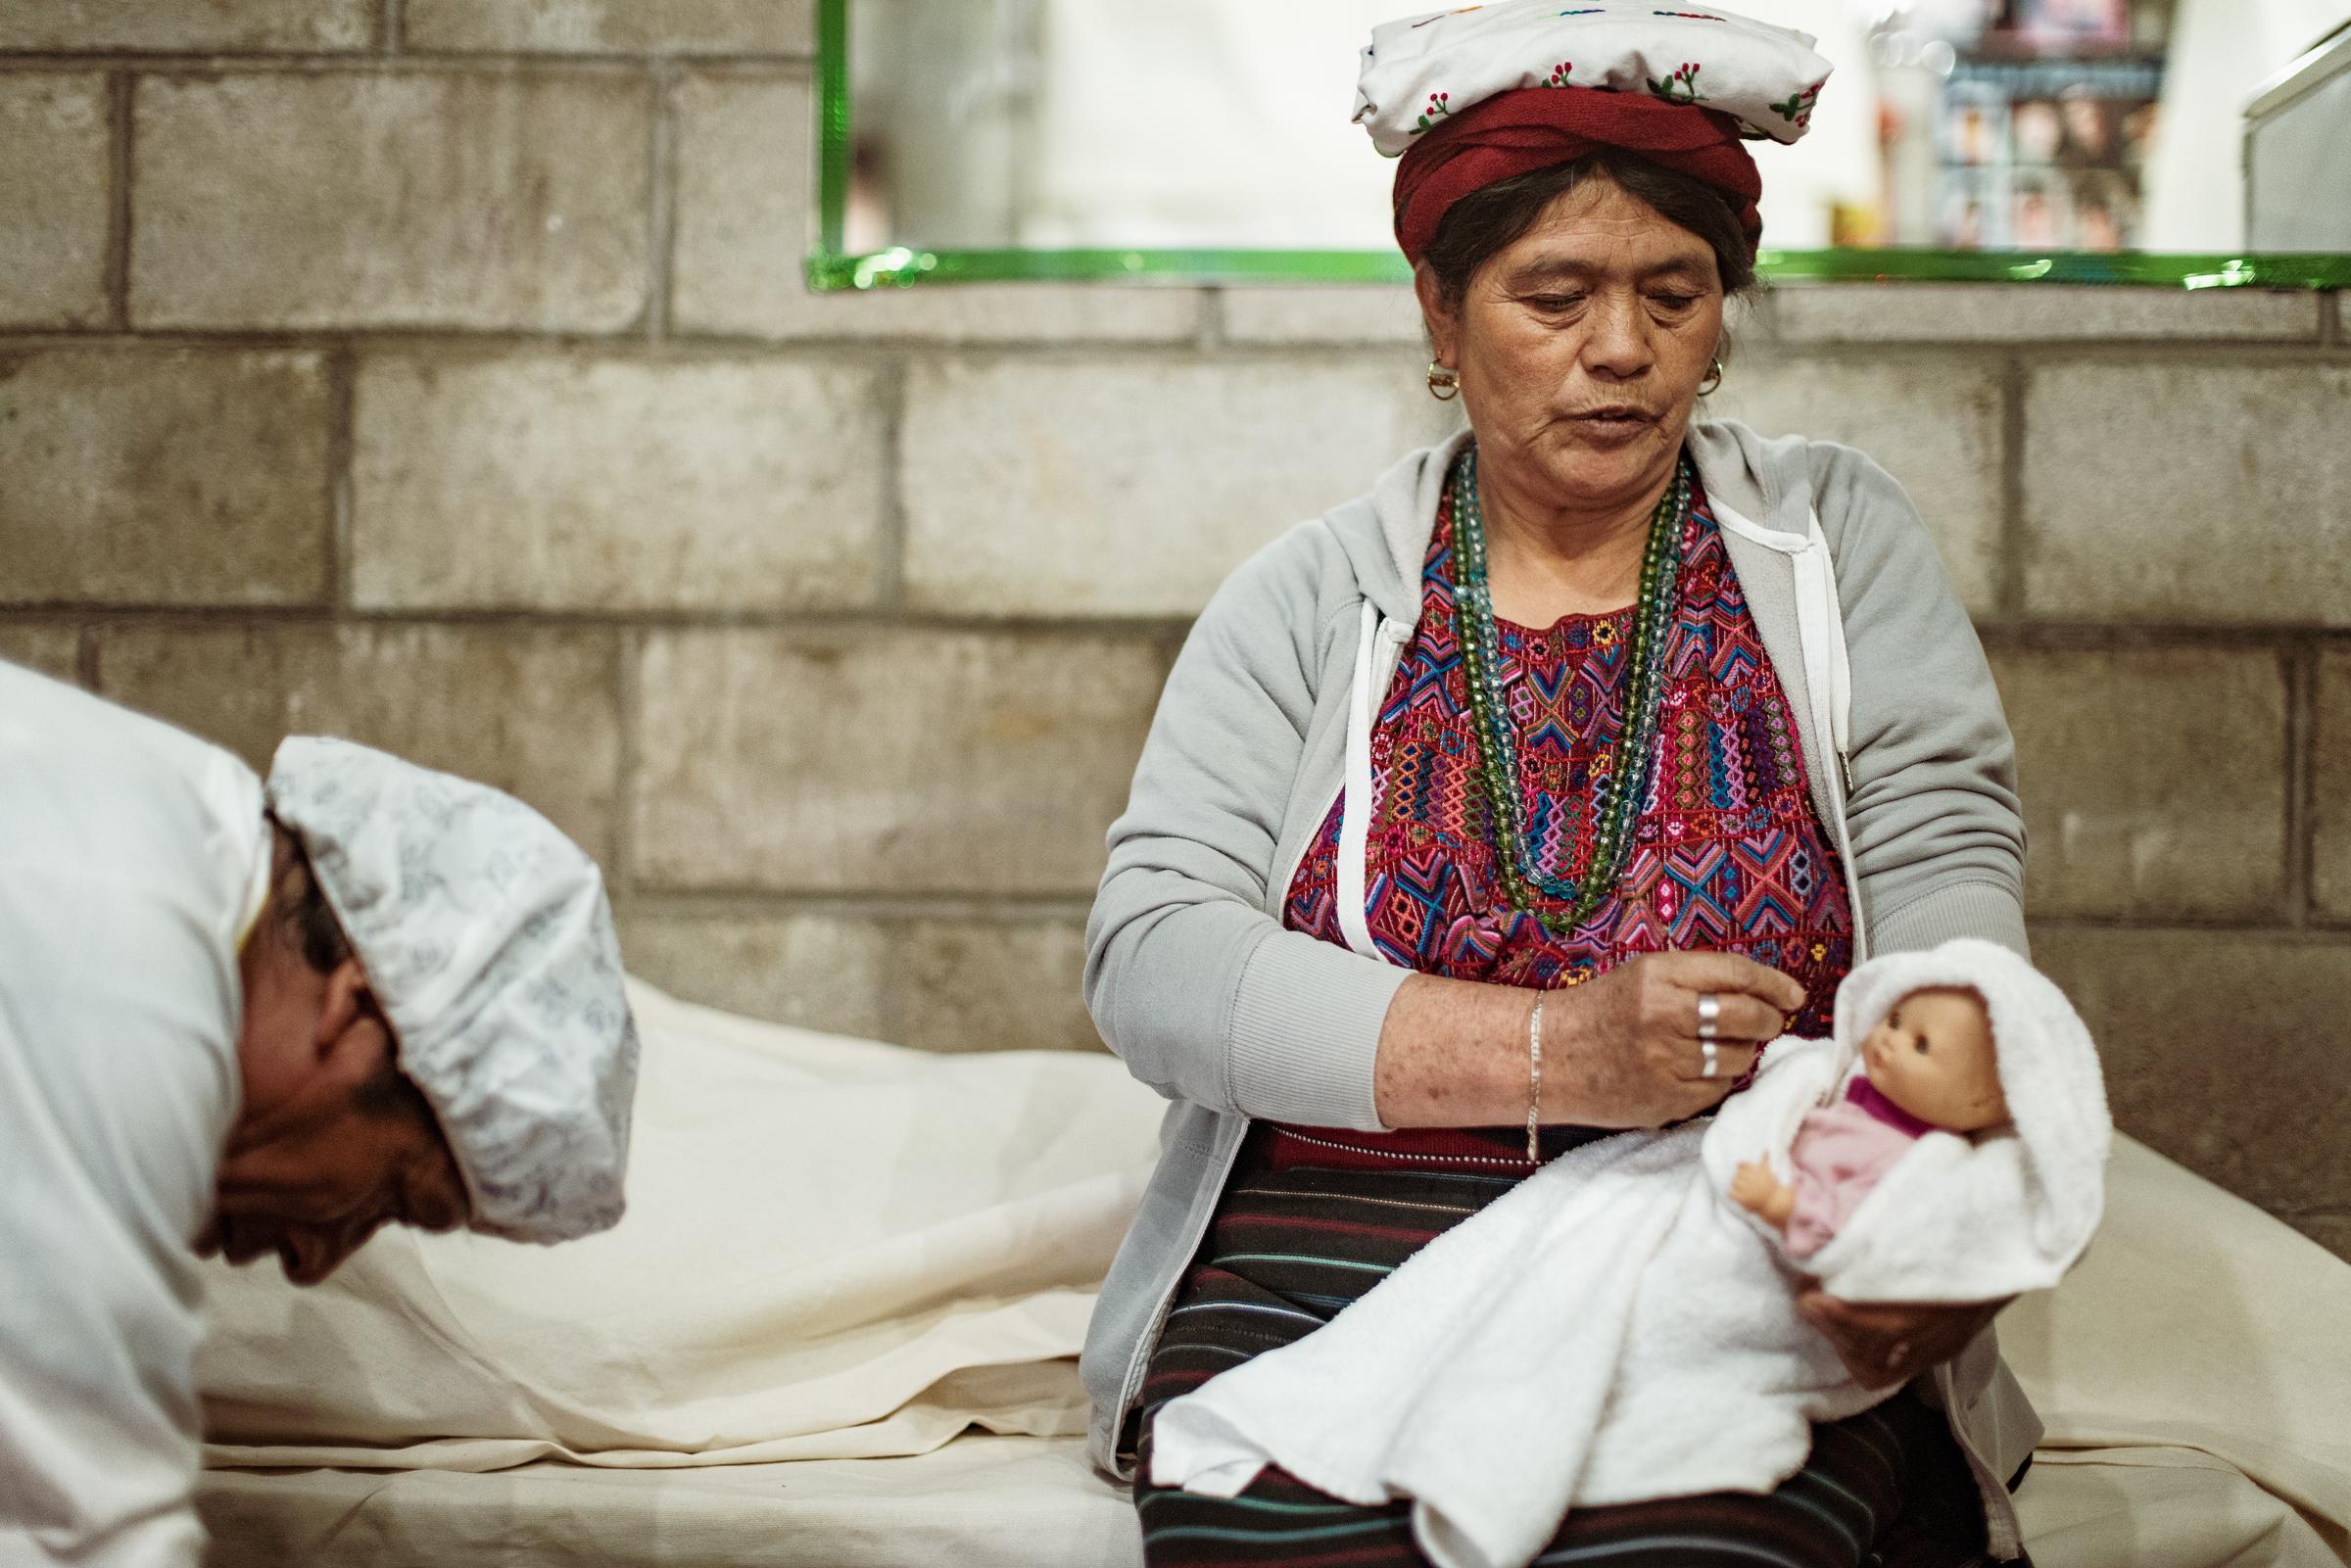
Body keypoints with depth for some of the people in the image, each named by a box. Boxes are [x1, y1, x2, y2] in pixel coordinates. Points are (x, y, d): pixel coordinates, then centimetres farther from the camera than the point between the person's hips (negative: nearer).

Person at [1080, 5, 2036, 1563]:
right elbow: (1150, 958, -4)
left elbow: (1945, 865, 0)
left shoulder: (1835, 540, 10)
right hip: (1320, 1279, 1)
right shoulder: (1312, 600, 7)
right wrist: (1556, 1054, -18)